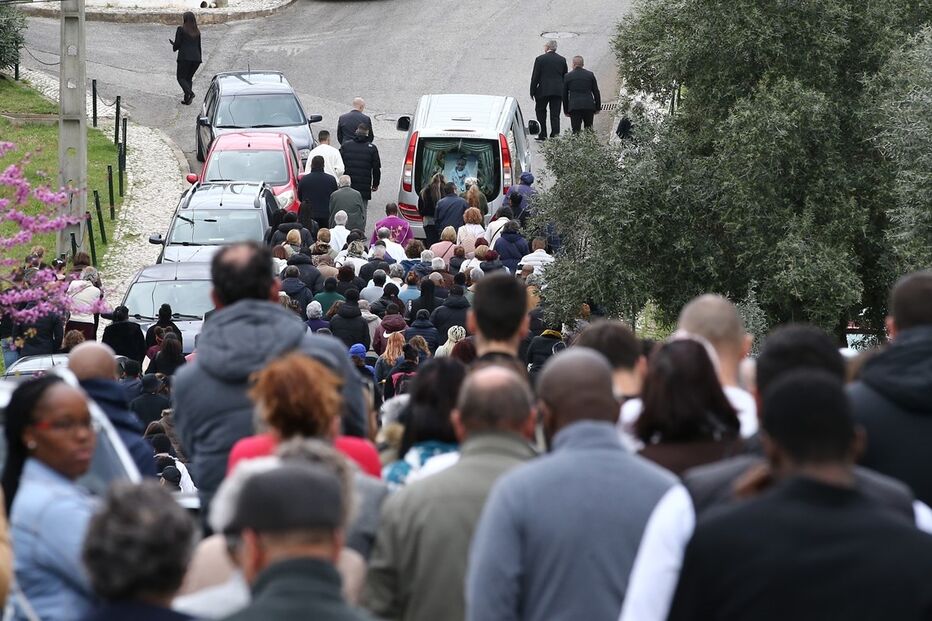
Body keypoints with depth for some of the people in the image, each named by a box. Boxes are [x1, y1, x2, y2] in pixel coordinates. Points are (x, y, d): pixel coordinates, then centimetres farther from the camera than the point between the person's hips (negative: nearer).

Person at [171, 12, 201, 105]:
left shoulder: (180, 29, -3)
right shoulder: (197, 32, 14)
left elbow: (177, 44, -5)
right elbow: (199, 46, 15)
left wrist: (173, 45, 18)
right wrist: (199, 59, 20)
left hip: (184, 57, -5)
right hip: (196, 57, 5)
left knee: (181, 77, 2)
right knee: (189, 77, 16)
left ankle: (189, 93, -23)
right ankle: (187, 99, 8)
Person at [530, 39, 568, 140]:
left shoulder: (540, 59, -6)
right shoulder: (562, 60, 5)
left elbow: (535, 76, -5)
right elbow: (565, 76, 10)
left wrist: (532, 91, 1)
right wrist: (563, 92, 17)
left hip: (543, 90, -3)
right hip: (558, 91, 3)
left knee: (541, 112, 12)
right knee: (555, 114, 4)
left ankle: (542, 134, 11)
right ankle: (555, 133, -5)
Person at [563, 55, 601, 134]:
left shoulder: (568, 76, 5)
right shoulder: (590, 75, 7)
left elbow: (564, 95, 8)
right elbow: (596, 92, 8)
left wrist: (566, 110, 14)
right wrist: (597, 107, 15)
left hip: (574, 107, -1)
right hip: (589, 106, 2)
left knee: (576, 131, -3)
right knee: (589, 130, 9)